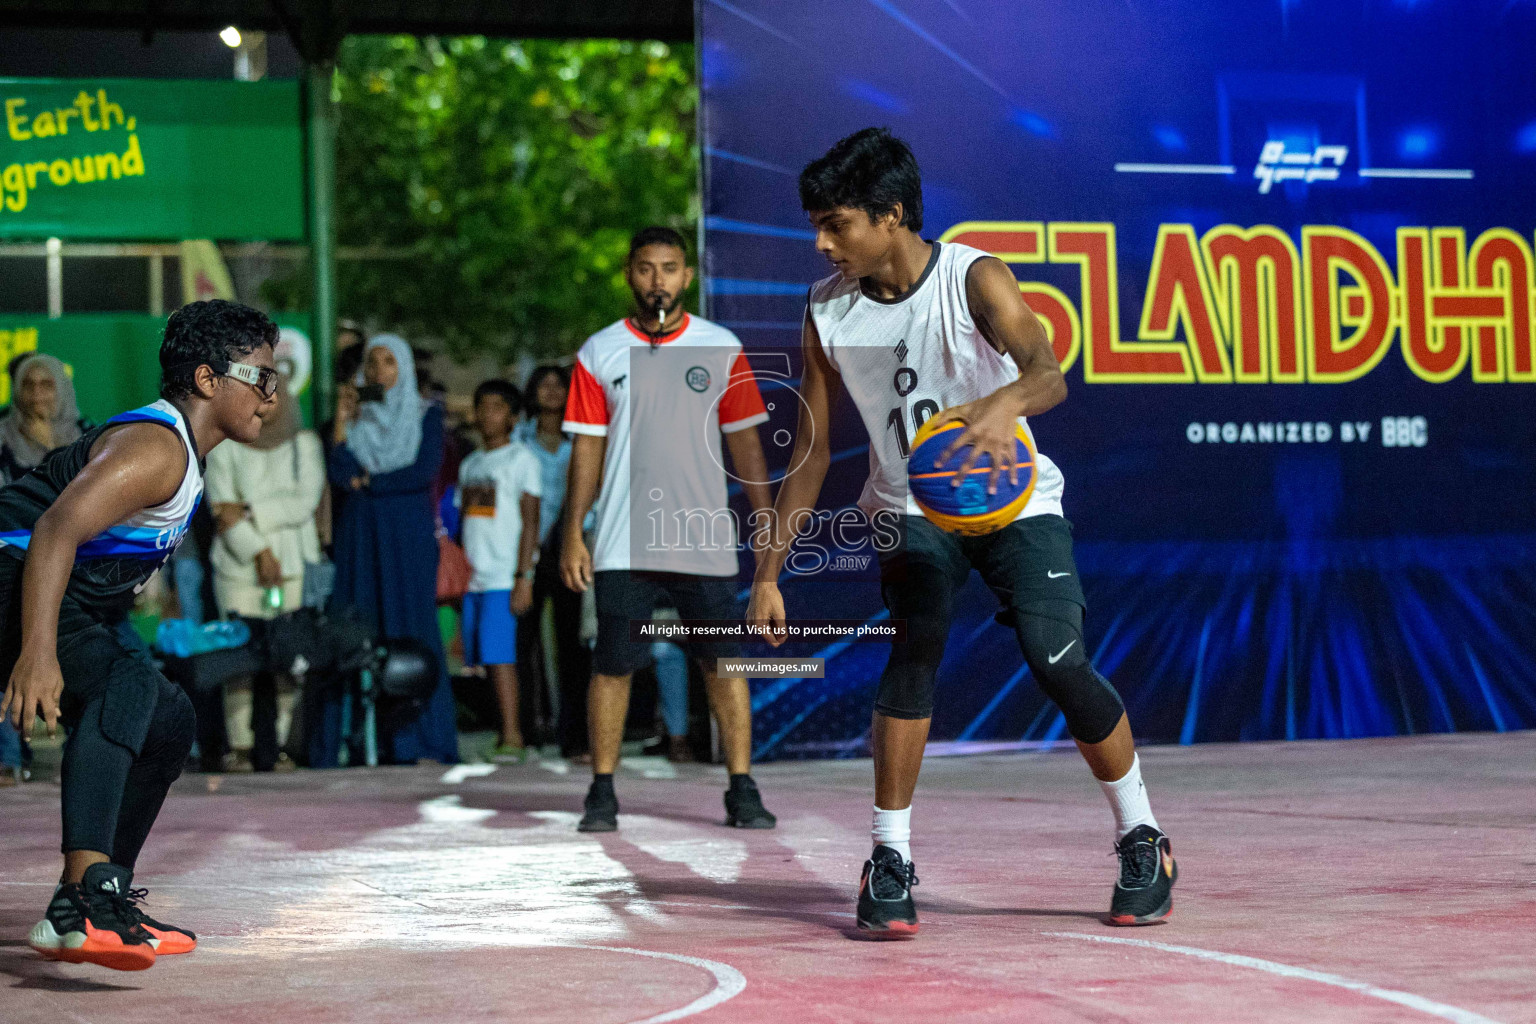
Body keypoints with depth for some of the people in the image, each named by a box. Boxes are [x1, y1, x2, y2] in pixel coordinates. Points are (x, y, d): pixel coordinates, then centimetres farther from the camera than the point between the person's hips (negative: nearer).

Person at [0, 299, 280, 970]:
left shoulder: (183, 455, 18)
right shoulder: (155, 447, -17)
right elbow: (55, 531, -31)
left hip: (74, 605, 12)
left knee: (168, 723, 15)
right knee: (127, 682, -34)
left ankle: (98, 907, 18)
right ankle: (83, 902, -46)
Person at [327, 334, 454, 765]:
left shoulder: (425, 416, 7)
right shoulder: (355, 417, 14)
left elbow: (425, 470, -8)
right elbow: (338, 473, -1)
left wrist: (368, 481, -4)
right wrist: (341, 419, -5)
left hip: (408, 535, -3)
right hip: (359, 535, 3)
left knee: (411, 623, -8)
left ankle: (416, 739, -8)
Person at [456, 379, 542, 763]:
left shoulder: (521, 459, 1)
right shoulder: (469, 464, 20)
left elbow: (530, 521, -5)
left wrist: (524, 577, -14)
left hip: (504, 576, -6)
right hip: (472, 576, 6)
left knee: (499, 654, -14)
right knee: (483, 658, 2)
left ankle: (512, 737, -15)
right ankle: (509, 732, 6)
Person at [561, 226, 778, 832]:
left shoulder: (722, 349, 5)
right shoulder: (599, 353, 5)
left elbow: (745, 442, 8)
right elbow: (587, 447, 6)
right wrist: (572, 535, 0)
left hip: (706, 541, 0)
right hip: (623, 546, 0)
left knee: (722, 663, 0)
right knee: (612, 665, -1)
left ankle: (742, 792, 6)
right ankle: (602, 794, 9)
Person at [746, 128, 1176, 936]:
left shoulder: (974, 279, -18)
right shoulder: (828, 314, -6)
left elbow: (1048, 373, -36)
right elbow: (811, 452, 1)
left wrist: (1003, 403, -60)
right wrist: (768, 575, -1)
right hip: (911, 507, 2)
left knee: (1059, 663, -14)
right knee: (913, 650, -23)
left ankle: (1141, 841, 7)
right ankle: (890, 861, -15)